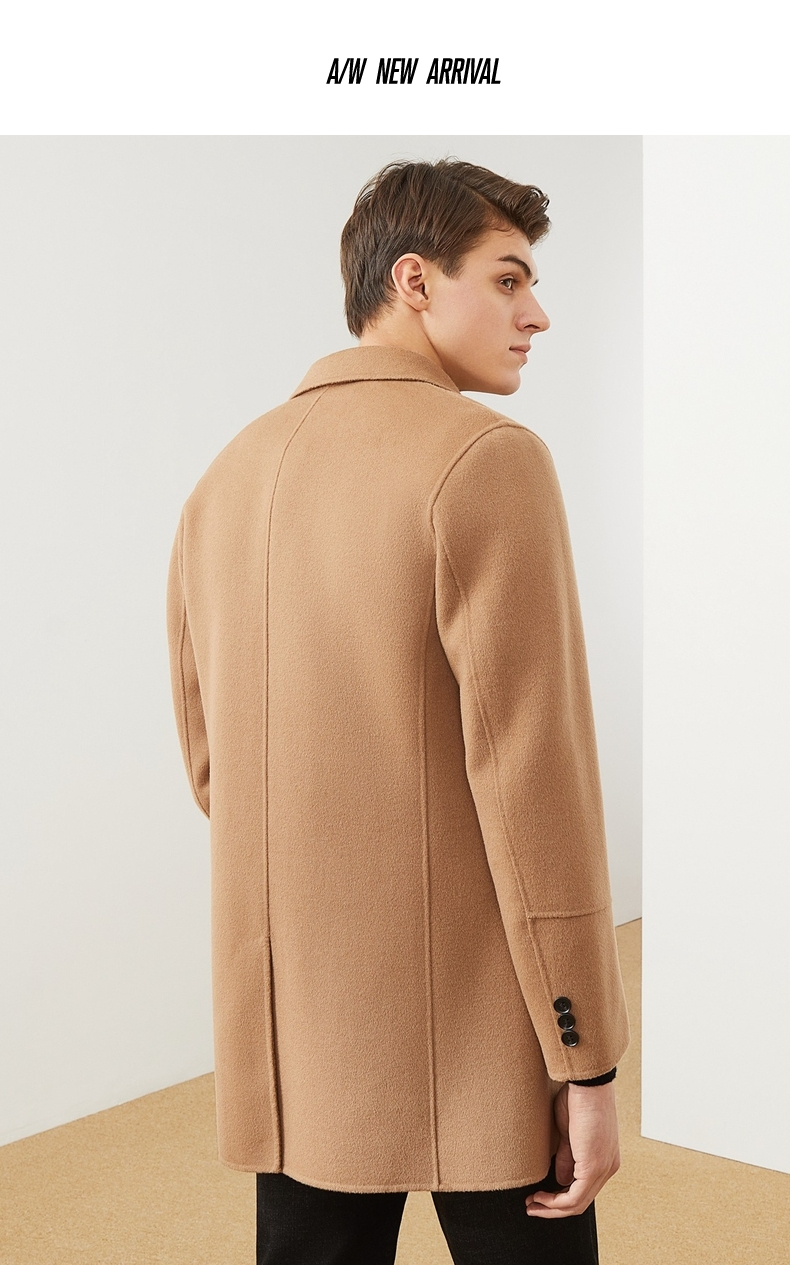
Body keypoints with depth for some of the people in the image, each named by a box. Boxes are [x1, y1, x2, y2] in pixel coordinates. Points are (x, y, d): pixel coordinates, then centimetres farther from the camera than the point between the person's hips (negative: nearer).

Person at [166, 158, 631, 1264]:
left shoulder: (226, 480, 7)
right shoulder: (490, 459, -14)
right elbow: (531, 775, -18)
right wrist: (587, 1065, -12)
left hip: (289, 1029, 7)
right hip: (474, 1021, -6)